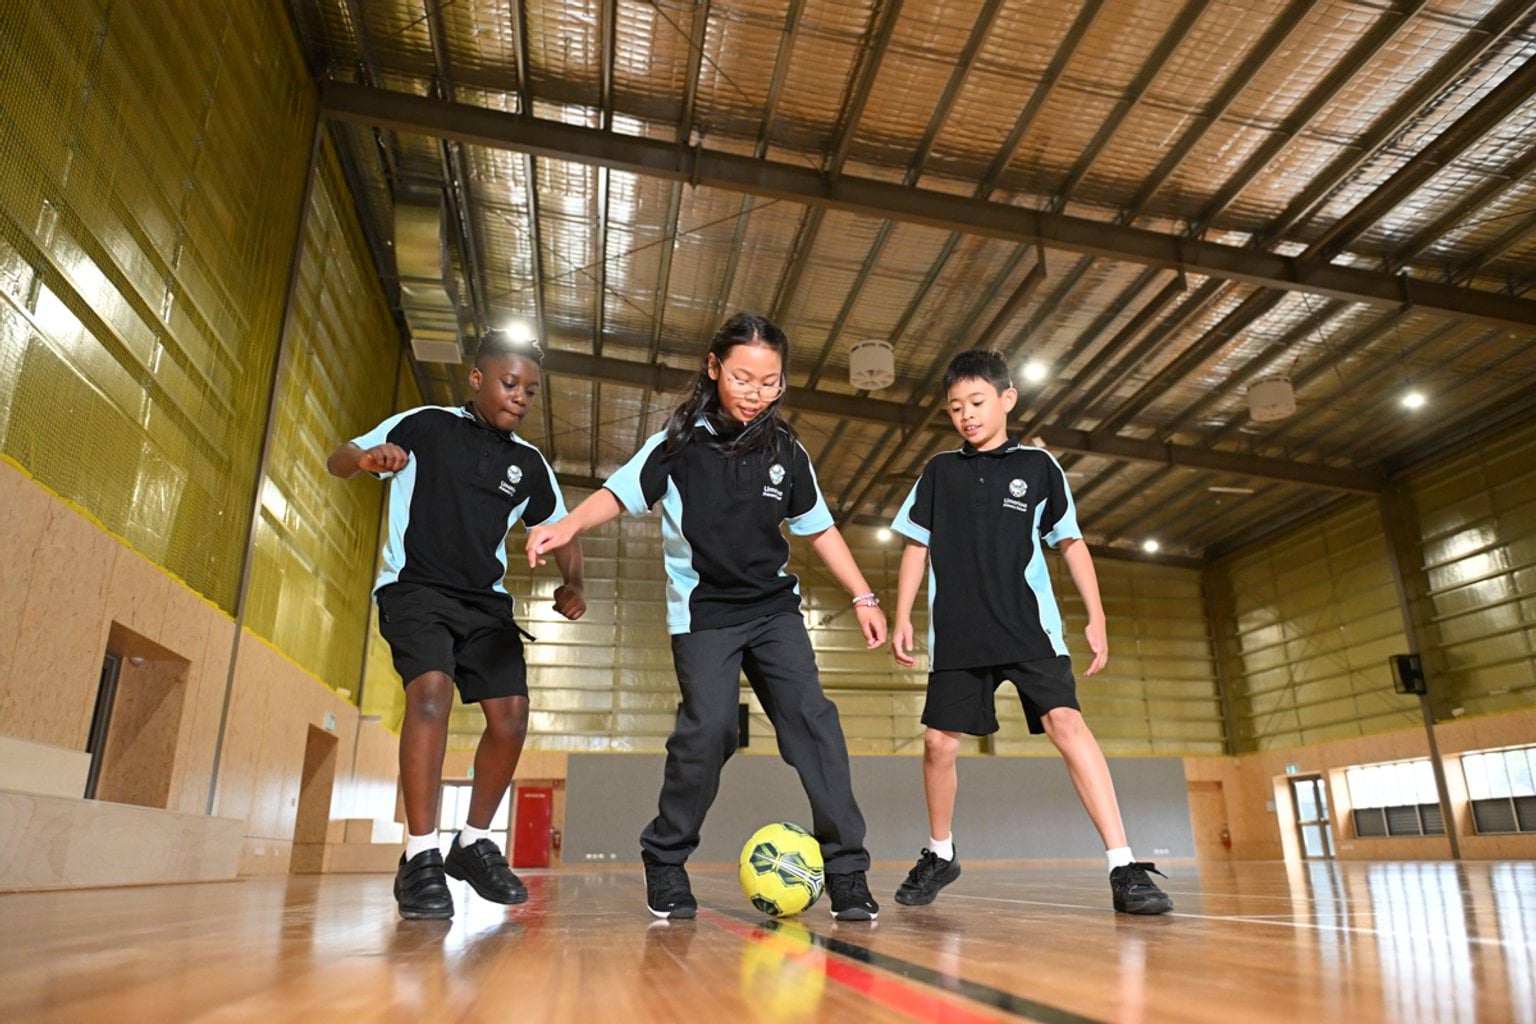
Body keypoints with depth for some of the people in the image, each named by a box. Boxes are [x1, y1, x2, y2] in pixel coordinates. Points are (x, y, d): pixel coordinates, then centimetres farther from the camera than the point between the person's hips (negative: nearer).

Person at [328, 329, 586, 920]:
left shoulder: (529, 465, 9)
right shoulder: (425, 426, 0)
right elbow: (338, 461, 2)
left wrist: (572, 586, -3)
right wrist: (366, 459, -23)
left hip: (485, 601, 5)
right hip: (414, 587, -4)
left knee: (511, 714, -7)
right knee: (431, 689, -28)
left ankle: (475, 843, 13)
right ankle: (420, 857, -20)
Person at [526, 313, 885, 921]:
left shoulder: (786, 452, 4)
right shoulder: (679, 442, -4)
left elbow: (818, 528, 12)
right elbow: (620, 494, -1)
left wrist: (863, 598, 9)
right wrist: (568, 526, -19)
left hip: (774, 606, 3)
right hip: (702, 611, -3)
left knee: (811, 717, -10)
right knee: (709, 726, -16)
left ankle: (846, 869, -2)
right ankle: (665, 859, 7)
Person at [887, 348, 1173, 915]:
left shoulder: (1037, 465, 5)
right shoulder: (939, 471, 9)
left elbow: (1070, 543, 8)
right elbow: (917, 547, 12)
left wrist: (1096, 617, 2)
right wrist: (902, 616, 5)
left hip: (1029, 628, -2)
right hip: (958, 635, 2)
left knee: (1066, 723, -18)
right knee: (940, 742, 1)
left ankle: (1124, 868, -13)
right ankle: (939, 854, 25)